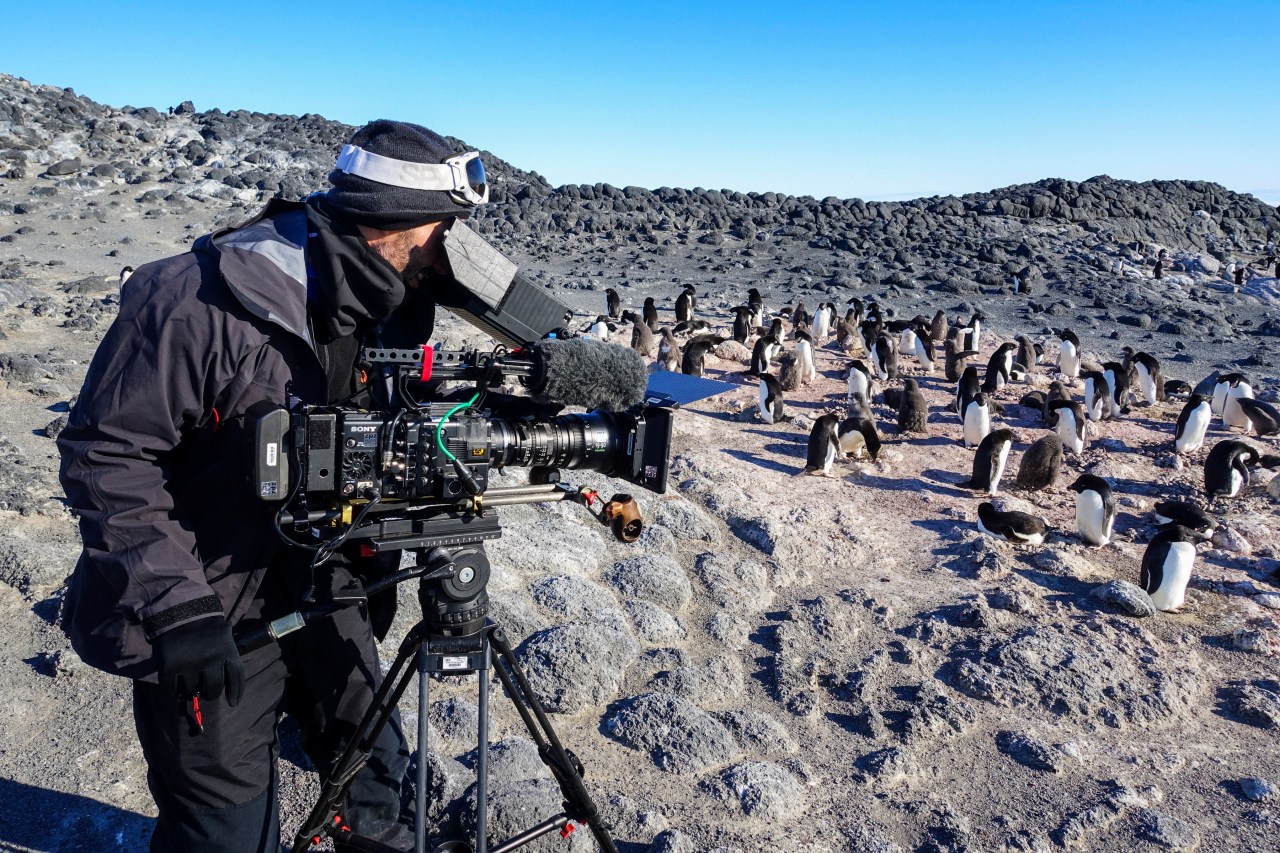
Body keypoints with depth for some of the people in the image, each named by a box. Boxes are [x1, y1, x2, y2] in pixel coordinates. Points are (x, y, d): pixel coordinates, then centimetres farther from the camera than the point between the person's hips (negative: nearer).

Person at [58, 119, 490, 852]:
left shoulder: (386, 308, -3)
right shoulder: (198, 303, -25)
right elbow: (105, 453, -21)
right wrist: (178, 607, -25)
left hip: (327, 594, 6)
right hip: (214, 626, -6)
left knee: (378, 788, 20)